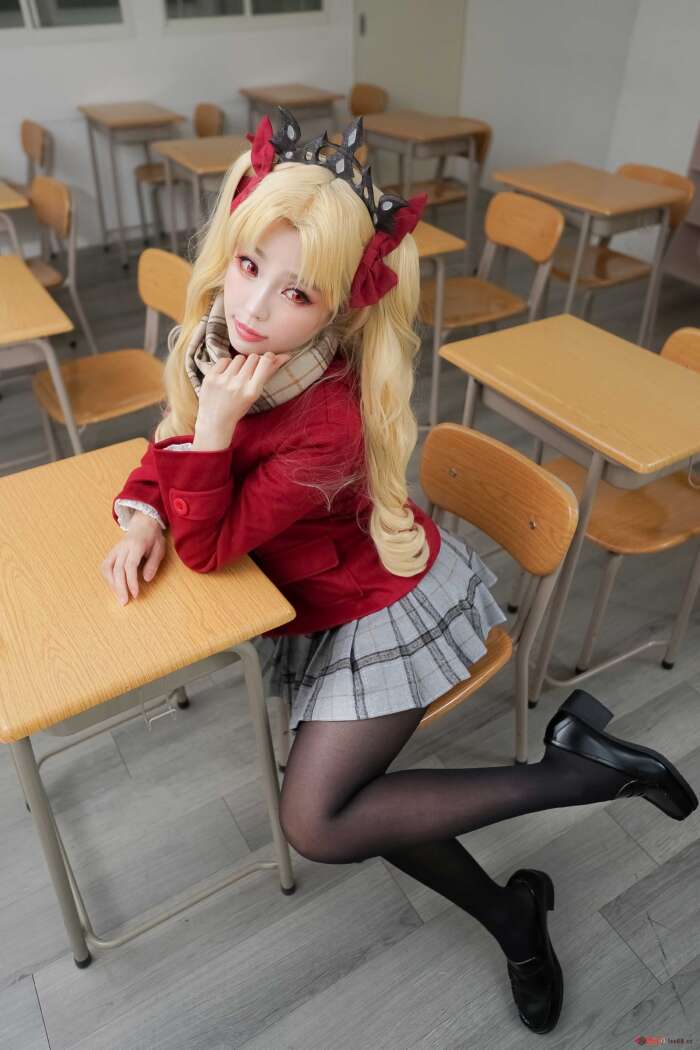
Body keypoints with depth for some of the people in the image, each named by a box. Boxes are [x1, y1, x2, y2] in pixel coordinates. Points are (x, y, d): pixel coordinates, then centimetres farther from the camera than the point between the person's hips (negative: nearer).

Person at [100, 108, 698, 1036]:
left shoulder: (328, 426, -34)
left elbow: (209, 549, -25)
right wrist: (141, 513, -13)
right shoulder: (220, 337, -12)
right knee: (343, 792, 10)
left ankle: (575, 769, -1)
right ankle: (508, 913, 31)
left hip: (388, 608, -7)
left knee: (315, 825, -5)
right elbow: (174, 434, 5)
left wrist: (216, 422, -37)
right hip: (323, 611, 8)